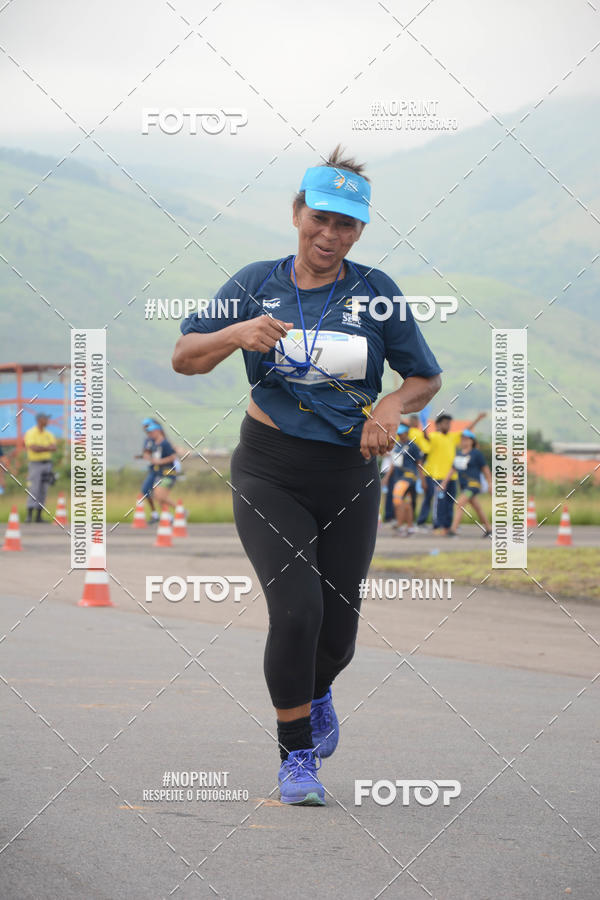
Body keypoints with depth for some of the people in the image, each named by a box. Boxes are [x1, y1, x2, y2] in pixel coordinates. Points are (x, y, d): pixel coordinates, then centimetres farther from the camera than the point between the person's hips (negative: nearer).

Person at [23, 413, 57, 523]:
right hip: (34, 464, -5)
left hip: (47, 464, 5)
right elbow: (34, 448, -21)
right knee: (33, 491, -11)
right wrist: (47, 448, -13)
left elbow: (54, 448, -3)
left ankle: (39, 516, 6)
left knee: (43, 492, 3)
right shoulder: (30, 433, -7)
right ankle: (29, 516, -11)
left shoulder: (48, 434, 10)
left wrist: (41, 448, -19)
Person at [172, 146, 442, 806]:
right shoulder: (258, 283, 0)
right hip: (270, 475, -1)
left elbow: (427, 378, 8)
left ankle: (315, 693, 42)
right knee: (297, 610, -20)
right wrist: (238, 334, -20)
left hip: (349, 480, 1)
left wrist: (392, 406, -13)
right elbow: (184, 357, -1)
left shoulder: (375, 292, 0)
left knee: (337, 633, 4)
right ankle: (296, 756, -3)